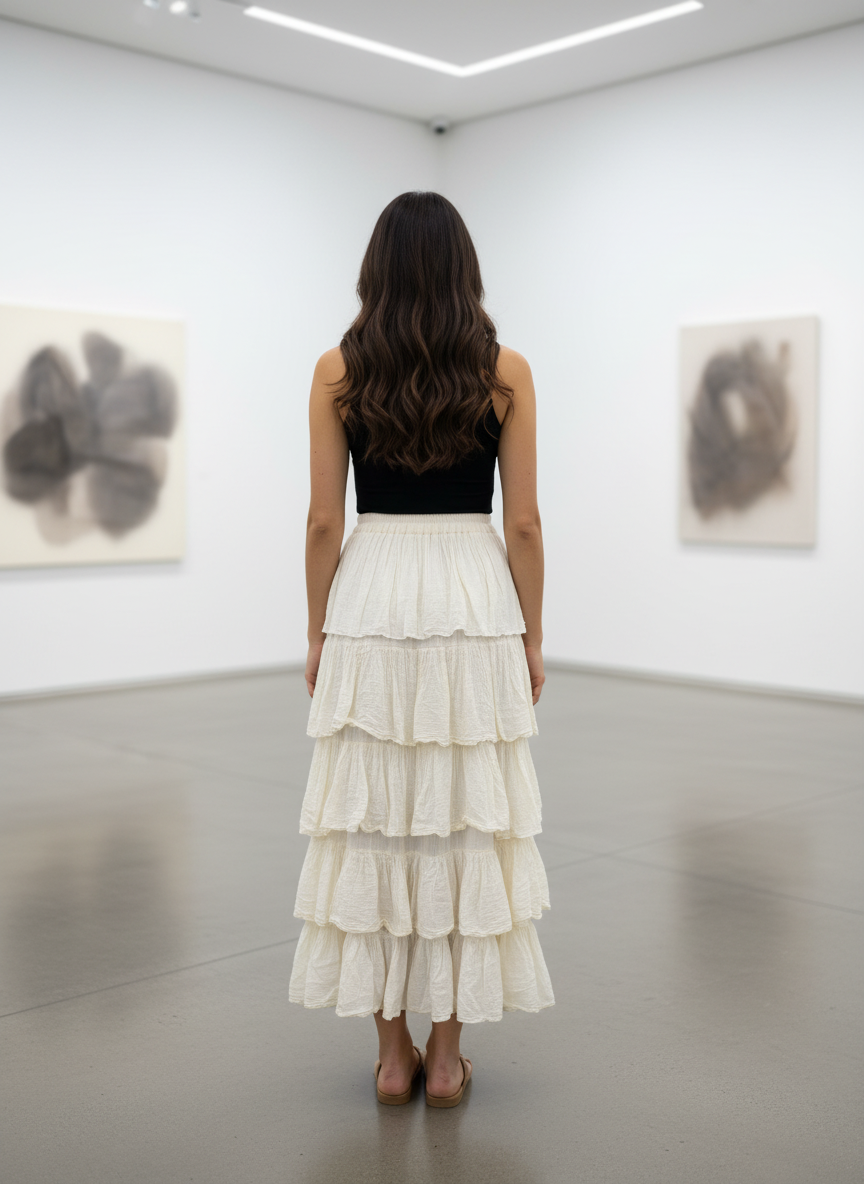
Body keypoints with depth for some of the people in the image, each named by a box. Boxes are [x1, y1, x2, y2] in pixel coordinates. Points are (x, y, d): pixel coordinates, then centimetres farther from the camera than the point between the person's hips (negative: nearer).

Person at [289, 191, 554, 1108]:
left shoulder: (337, 371, 0)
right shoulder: (505, 371, -1)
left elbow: (324, 523, -1)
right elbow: (523, 525, -1)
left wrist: (318, 634, 9)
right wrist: (531, 636, 8)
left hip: (371, 603, 0)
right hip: (475, 603, 0)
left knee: (372, 824, 8)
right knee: (466, 823, 7)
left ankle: (392, 1054, 17)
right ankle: (446, 1056, 16)